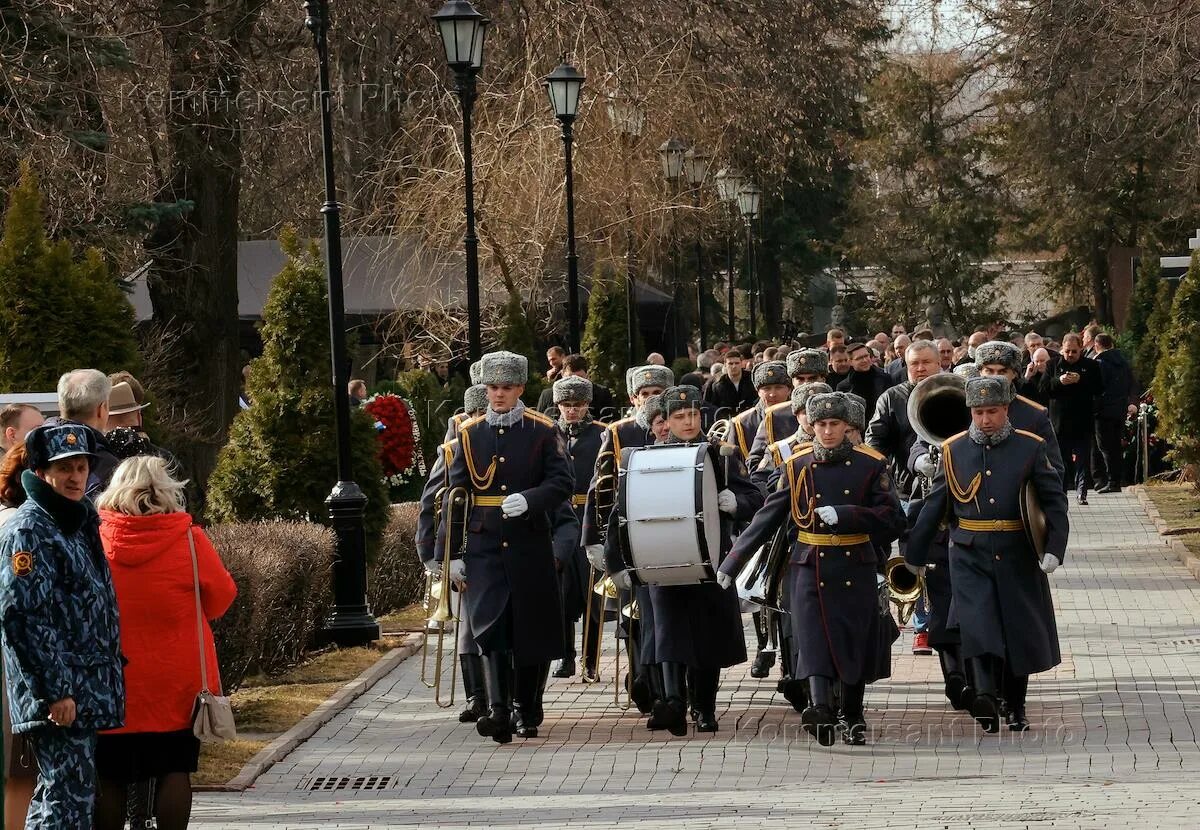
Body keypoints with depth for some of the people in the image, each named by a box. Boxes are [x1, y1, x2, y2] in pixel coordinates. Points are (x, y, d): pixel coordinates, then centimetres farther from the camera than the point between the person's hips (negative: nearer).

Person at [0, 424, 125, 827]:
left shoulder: (79, 523, 17)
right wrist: (55, 691, -22)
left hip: (83, 693, 10)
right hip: (57, 699, -10)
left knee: (56, 797, 14)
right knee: (69, 797, -12)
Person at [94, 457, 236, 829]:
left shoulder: (94, 538, -7)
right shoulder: (189, 540, -10)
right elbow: (221, 599, 2)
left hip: (110, 684, 1)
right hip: (176, 684, -1)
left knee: (110, 778, 8)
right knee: (174, 771, 7)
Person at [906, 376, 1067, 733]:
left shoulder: (1030, 447, 0)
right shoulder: (954, 450, 4)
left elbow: (1054, 500, -2)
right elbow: (934, 505, 9)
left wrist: (1054, 548, -14)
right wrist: (915, 553, 11)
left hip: (1018, 558, 0)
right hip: (969, 557, 0)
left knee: (1019, 630, 7)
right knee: (977, 623, -19)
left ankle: (1014, 706, 23)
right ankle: (985, 696, -32)